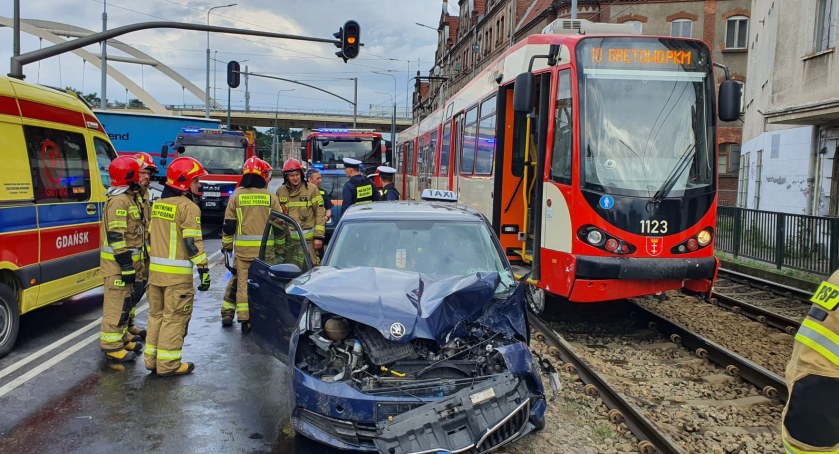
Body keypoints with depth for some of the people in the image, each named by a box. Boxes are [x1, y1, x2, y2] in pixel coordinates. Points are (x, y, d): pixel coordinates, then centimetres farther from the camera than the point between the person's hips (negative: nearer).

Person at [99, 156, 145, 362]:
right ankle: (111, 345, 2)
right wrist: (126, 265, -24)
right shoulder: (119, 201, -18)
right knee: (116, 303, -4)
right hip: (117, 263, -10)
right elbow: (115, 236, -23)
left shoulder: (128, 198, 15)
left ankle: (122, 336, 31)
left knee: (125, 300, 19)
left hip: (125, 262, 10)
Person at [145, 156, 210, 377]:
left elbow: (152, 236, 18)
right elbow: (193, 242, -17)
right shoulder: (188, 207, -12)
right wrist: (203, 270, -14)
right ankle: (168, 364, 6)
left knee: (156, 315, 16)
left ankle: (152, 359, 24)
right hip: (177, 274, -8)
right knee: (174, 318, 0)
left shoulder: (157, 204, 14)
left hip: (155, 270, 8)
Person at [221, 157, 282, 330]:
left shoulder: (236, 195, 2)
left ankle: (227, 314, 15)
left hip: (242, 247, 1)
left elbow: (228, 224, 3)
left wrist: (226, 244, 16)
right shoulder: (270, 197, 1)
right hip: (264, 248, -1)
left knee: (241, 281, 10)